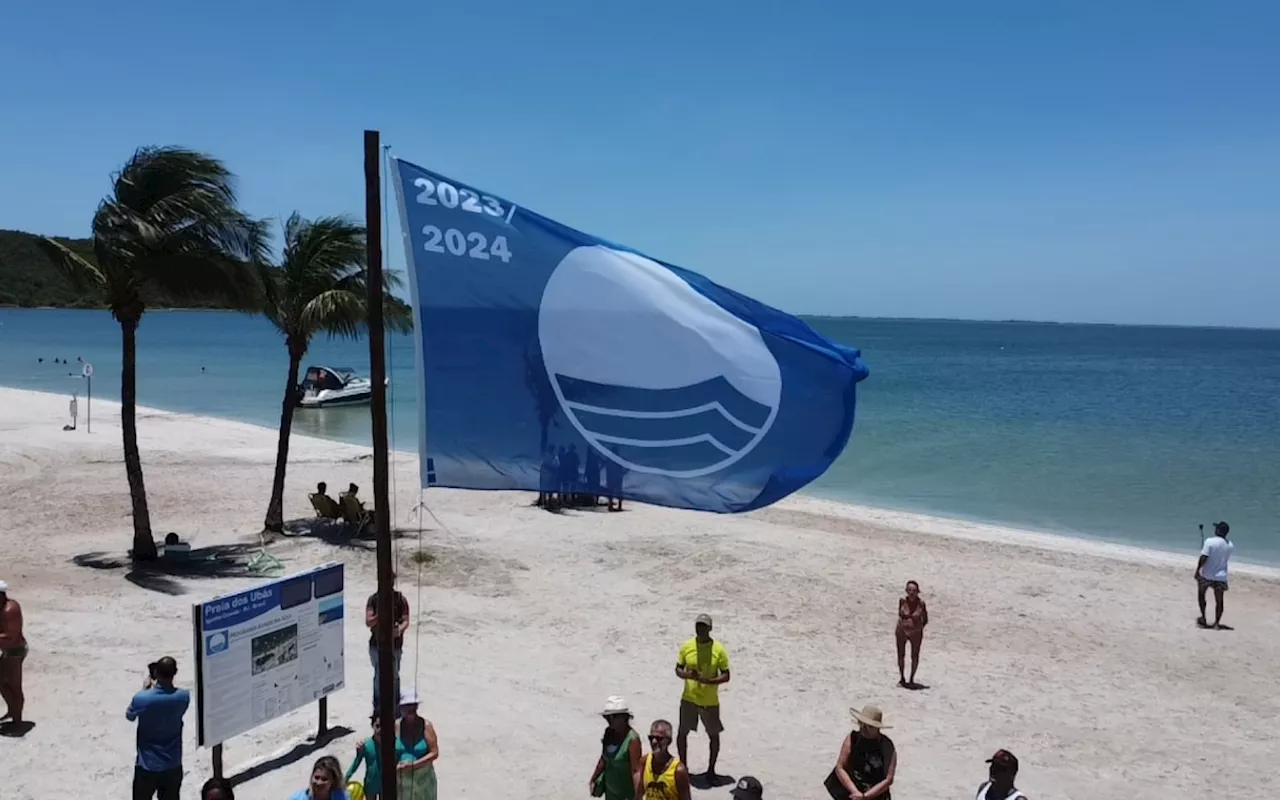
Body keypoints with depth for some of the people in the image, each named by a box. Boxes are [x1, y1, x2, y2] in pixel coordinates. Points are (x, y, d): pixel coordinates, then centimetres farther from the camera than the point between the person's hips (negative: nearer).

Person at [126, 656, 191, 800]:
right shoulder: (184, 697, -14)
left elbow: (129, 716, 1)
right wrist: (156, 686, 10)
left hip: (147, 766, -2)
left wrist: (144, 689, 6)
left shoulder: (142, 698, -22)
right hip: (173, 765, 2)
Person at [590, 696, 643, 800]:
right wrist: (593, 780, 17)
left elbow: (636, 770, -27)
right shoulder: (609, 734, -4)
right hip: (611, 788, 7)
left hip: (627, 791, -7)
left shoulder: (632, 739, -26)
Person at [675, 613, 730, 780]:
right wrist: (687, 674, -19)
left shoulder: (719, 650, -12)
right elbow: (678, 670, 4)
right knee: (682, 733, 11)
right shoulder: (686, 647, -5)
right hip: (688, 699, 2)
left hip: (710, 702, -2)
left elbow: (726, 676, -8)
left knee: (714, 735, 9)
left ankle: (711, 769, 28)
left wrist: (708, 680, -25)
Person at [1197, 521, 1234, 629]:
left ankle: (1203, 618, 14)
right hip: (1221, 576, 3)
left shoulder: (1210, 541, -15)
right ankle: (1217, 622, 12)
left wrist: (1197, 570, -10)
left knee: (1201, 595, 17)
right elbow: (1226, 559, 12)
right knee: (1219, 600, 11)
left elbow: (1203, 558, -18)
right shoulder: (1230, 545, 1)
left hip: (1206, 575, -3)